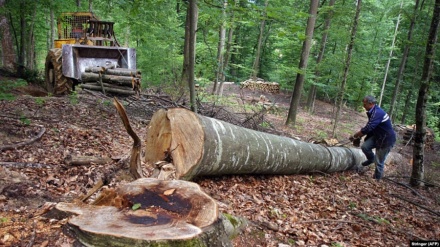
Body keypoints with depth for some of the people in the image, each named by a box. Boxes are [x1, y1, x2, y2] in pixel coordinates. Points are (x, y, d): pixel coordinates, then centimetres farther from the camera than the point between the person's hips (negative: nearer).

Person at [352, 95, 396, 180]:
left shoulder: (377, 113, -28)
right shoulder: (373, 112, 3)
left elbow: (368, 128, -32)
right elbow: (369, 127, 13)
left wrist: (356, 135, -19)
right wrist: (359, 135, 7)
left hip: (386, 139, -8)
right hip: (377, 136, 8)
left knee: (379, 161, 2)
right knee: (365, 146, -6)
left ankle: (377, 178, 23)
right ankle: (371, 159, 22)